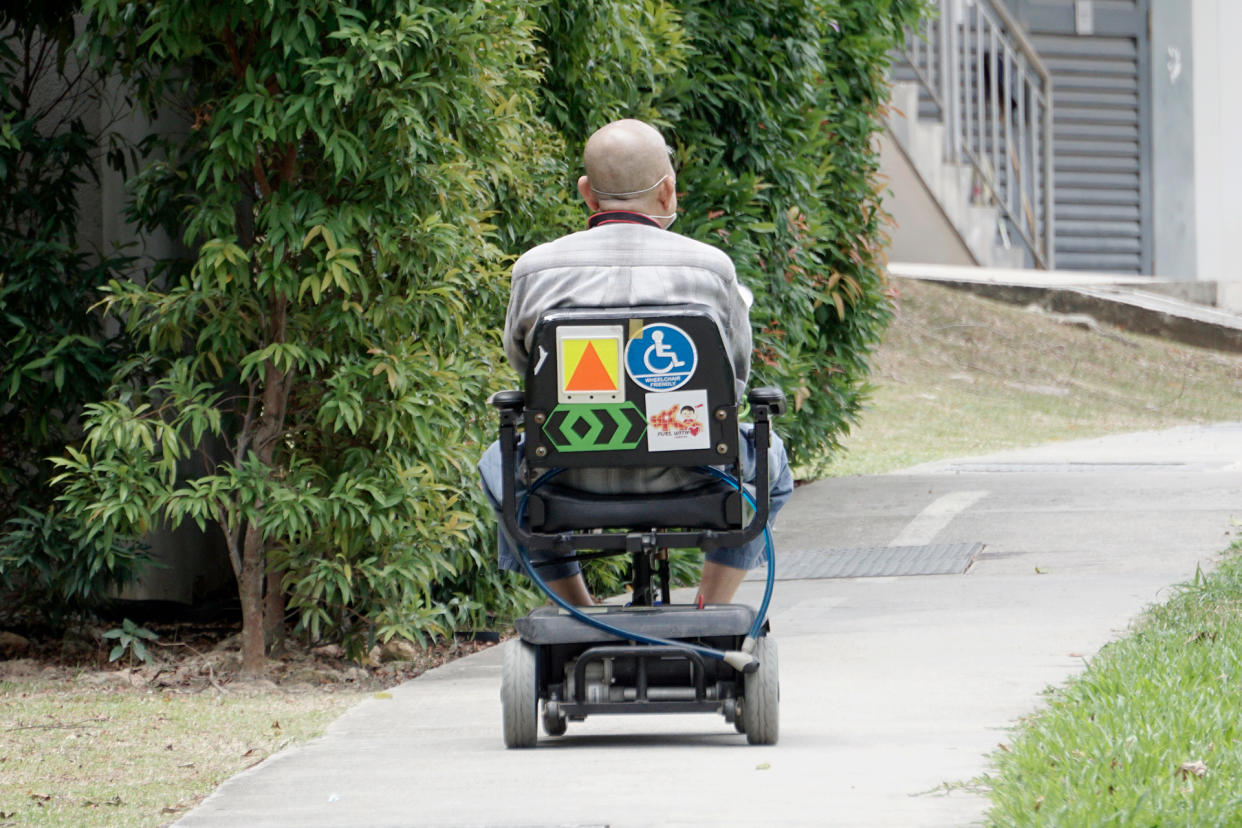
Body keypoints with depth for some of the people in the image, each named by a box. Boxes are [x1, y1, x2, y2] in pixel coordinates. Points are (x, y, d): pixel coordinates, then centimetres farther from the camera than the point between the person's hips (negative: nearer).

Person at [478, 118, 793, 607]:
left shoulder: (536, 270, -7)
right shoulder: (712, 268, -8)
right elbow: (734, 381, 5)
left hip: (573, 475, 0)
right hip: (686, 475, 0)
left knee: (500, 465, 36)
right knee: (766, 454, 34)